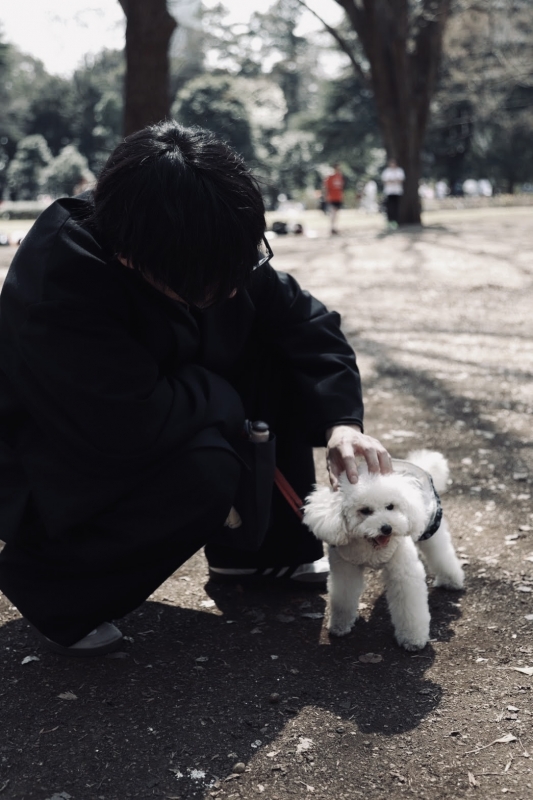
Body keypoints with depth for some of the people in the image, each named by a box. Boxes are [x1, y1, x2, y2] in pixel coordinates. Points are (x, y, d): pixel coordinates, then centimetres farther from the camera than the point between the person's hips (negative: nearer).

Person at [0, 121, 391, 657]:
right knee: (205, 471, -33)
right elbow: (134, 424, -41)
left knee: (279, 363, -6)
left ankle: (261, 551, 9)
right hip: (47, 482, -7)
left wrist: (340, 419, -22)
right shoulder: (60, 277, -35)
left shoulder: (209, 252, -14)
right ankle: (47, 579, -8)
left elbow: (304, 321, -6)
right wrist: (228, 396, -22)